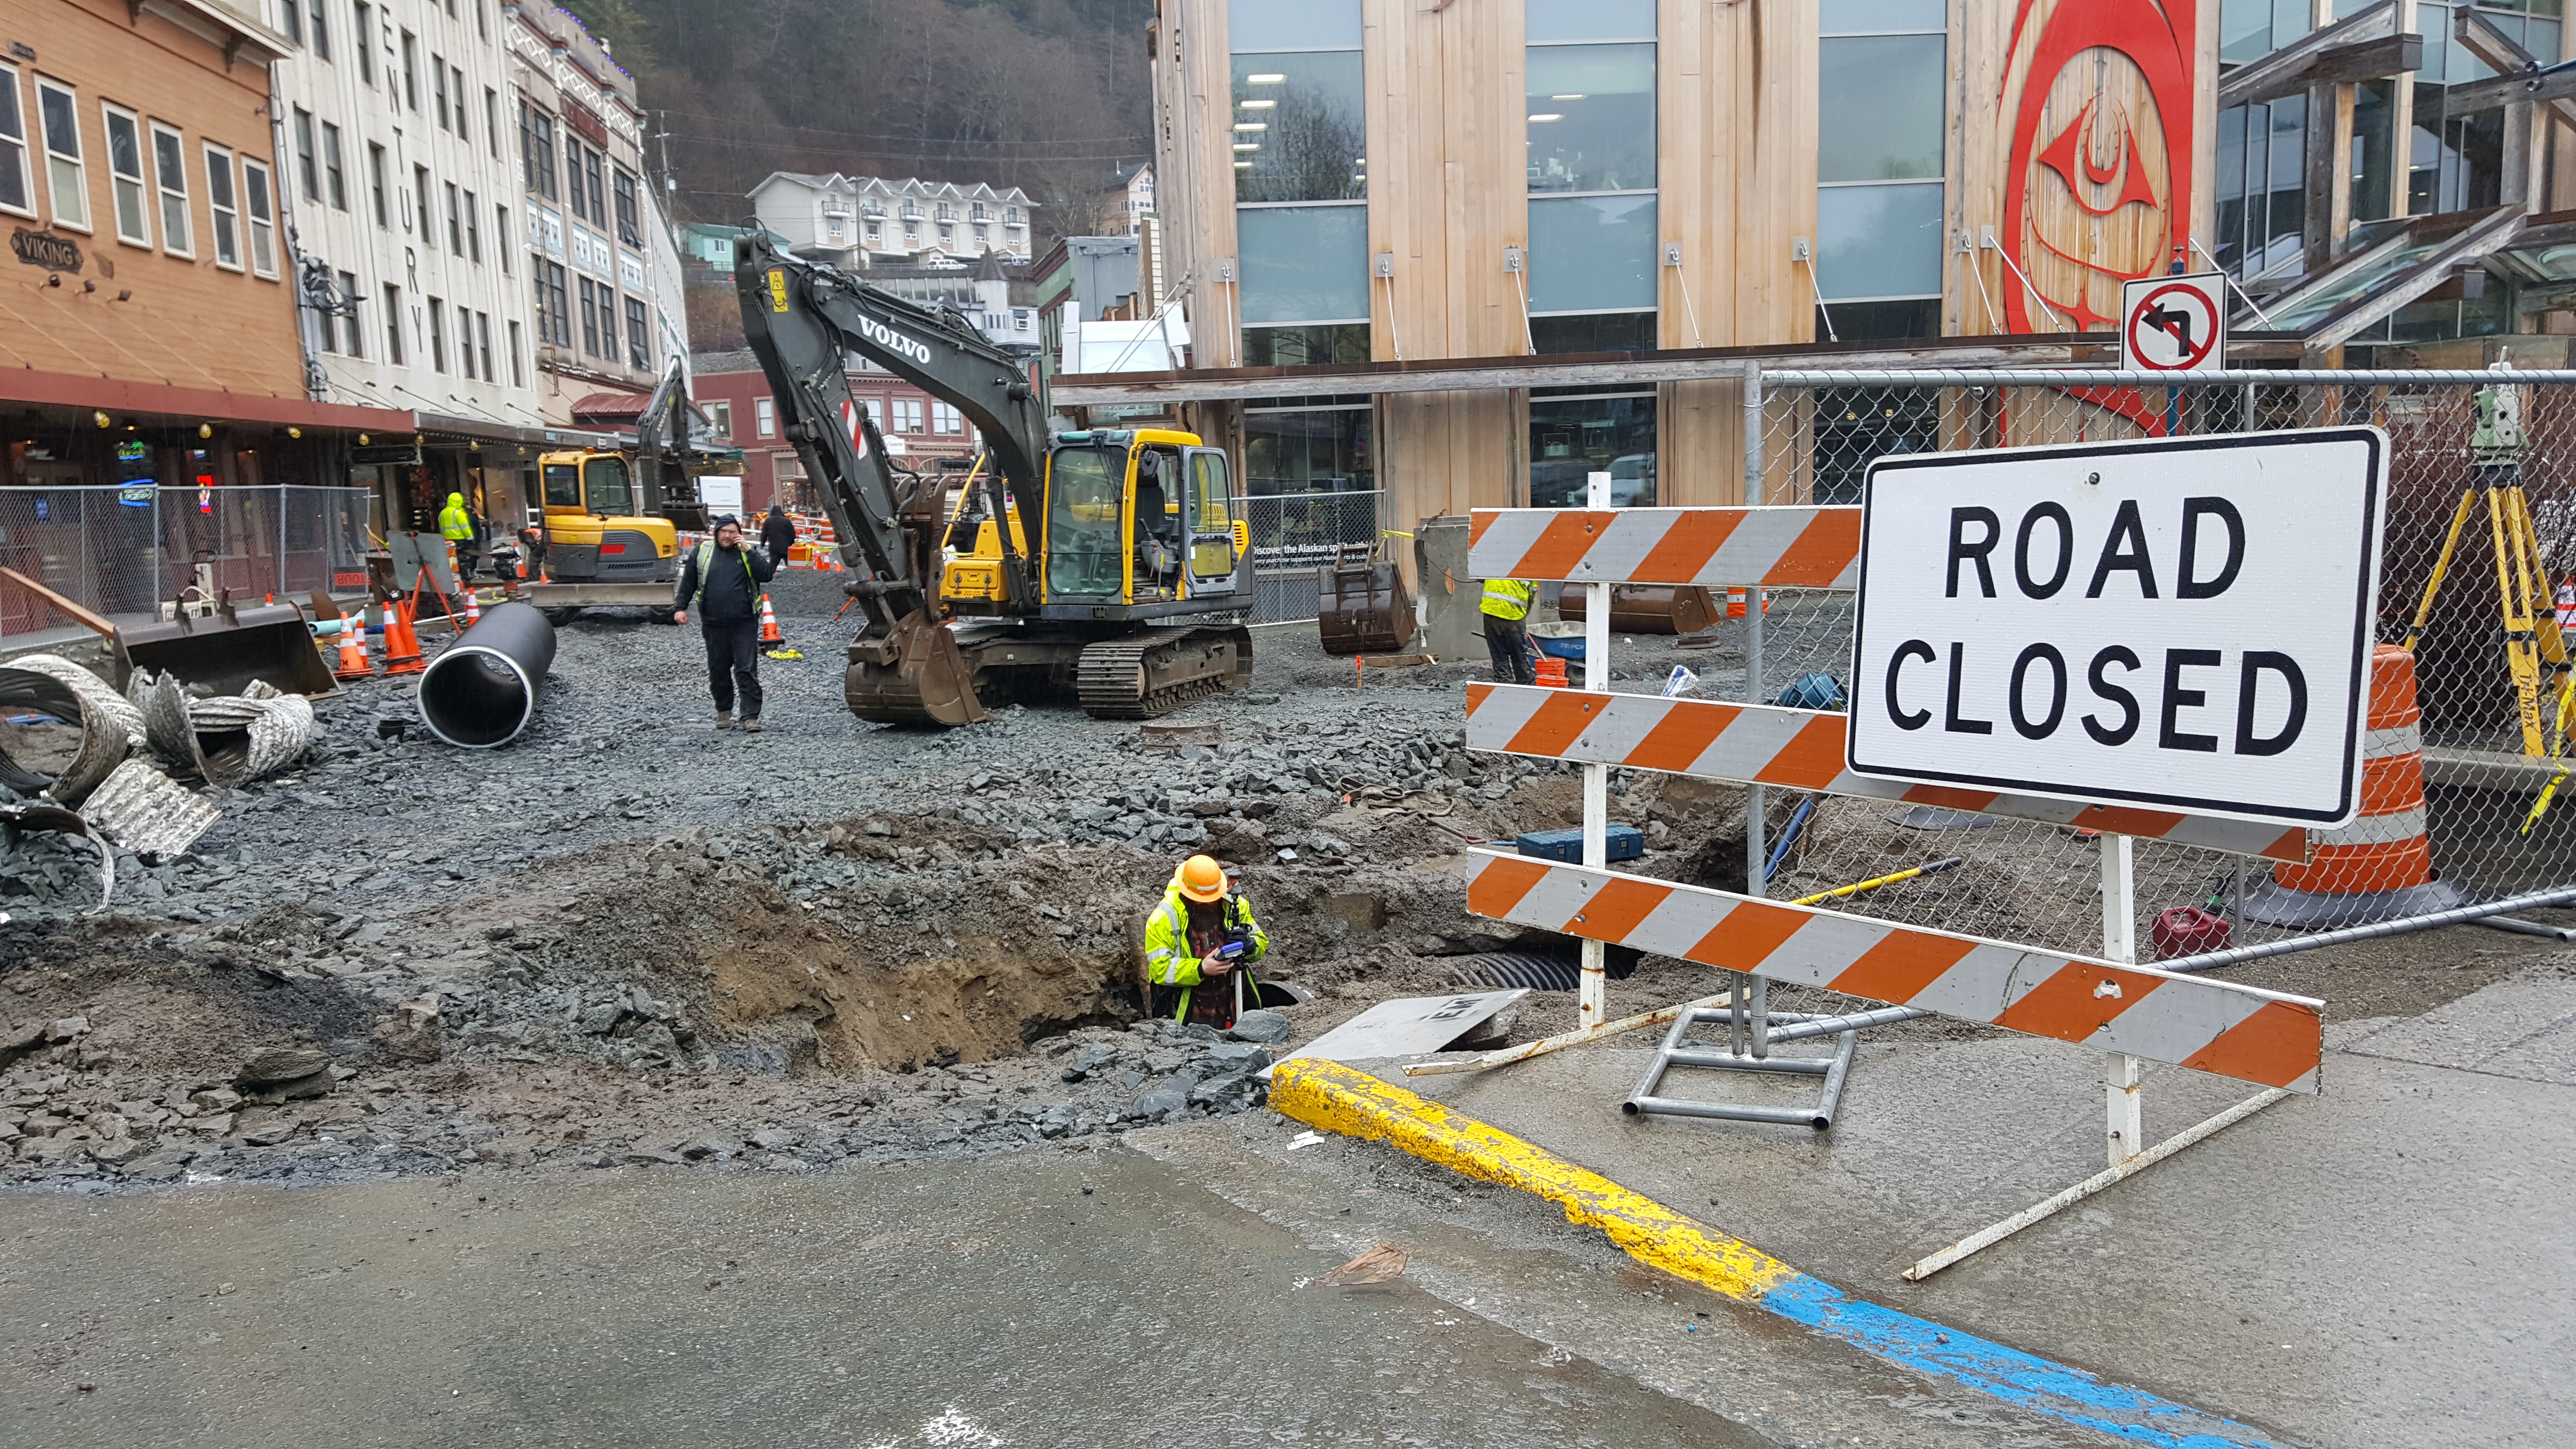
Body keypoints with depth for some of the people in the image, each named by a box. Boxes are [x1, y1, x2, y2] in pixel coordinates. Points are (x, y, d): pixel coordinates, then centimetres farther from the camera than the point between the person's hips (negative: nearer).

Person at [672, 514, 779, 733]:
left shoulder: (749, 553, 5)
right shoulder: (701, 553, 8)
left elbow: (767, 575, -11)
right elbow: (688, 583, 14)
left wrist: (747, 550, -13)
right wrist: (680, 608, 5)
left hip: (744, 624, -2)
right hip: (713, 625, 2)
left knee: (747, 671, -7)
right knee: (718, 670, 11)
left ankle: (751, 717, -6)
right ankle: (724, 711, 28)